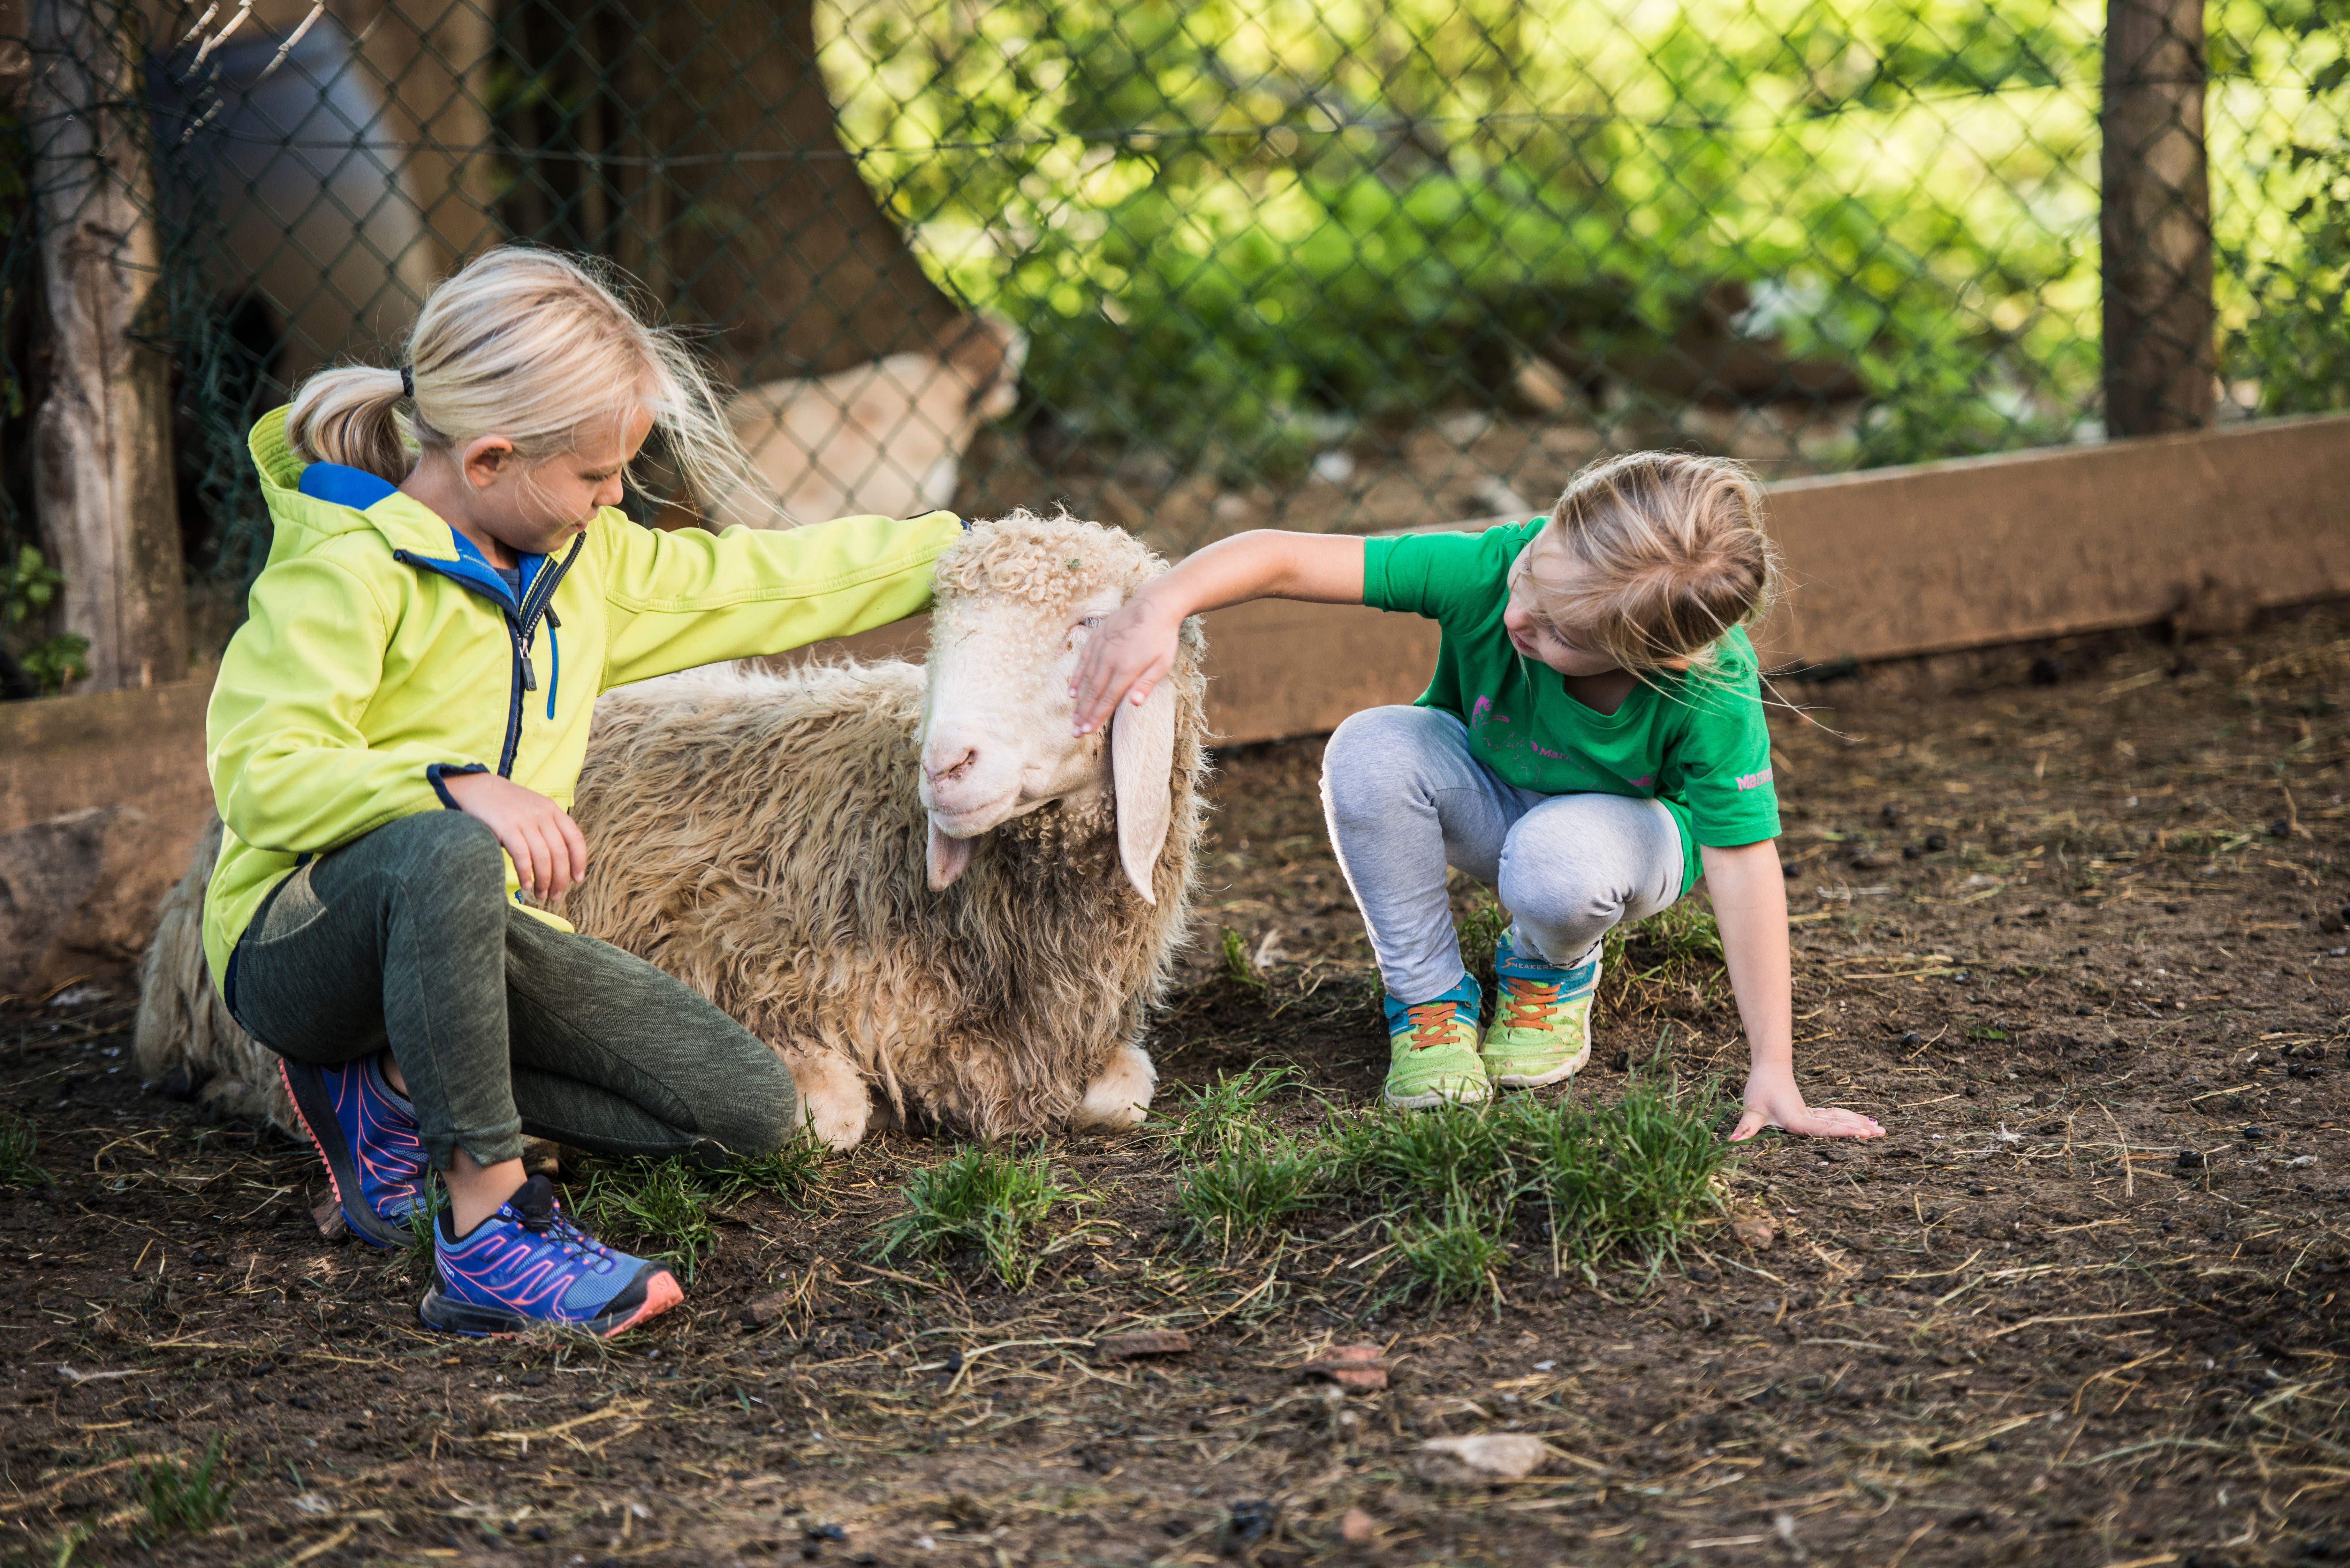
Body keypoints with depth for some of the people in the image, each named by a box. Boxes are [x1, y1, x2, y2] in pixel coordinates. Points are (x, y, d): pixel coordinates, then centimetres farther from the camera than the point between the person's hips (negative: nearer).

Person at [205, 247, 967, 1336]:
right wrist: (453, 788, -41)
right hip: (301, 942, -8)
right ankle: (491, 1232, -36)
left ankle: (399, 1088, 4)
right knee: (443, 855, -44)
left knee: (752, 1110, -6)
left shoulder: (584, 558, 9)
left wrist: (965, 552, 21)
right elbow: (261, 775, -26)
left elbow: (755, 581, 20)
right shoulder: (344, 569, -17)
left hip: (479, 931, 8)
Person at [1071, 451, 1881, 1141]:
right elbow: (1283, 559, -36)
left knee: (1554, 865, -39)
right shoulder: (1489, 570, -34)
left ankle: (1549, 971, 1)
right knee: (1369, 752, -32)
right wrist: (1160, 606, -55)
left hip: (1625, 824, -2)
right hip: (1486, 793, 2)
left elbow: (1744, 864, -32)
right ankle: (1429, 998, -11)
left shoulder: (1714, 697, -37)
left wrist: (1773, 1075, -33)